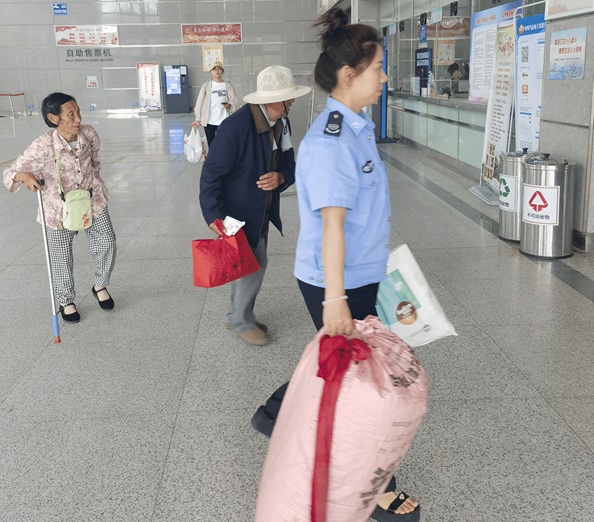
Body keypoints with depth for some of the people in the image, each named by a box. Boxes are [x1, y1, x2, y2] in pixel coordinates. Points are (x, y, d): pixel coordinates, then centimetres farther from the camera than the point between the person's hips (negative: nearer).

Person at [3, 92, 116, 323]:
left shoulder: (89, 134, -15)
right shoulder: (43, 146, -28)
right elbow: (11, 172, -21)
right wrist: (23, 176, -44)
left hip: (92, 200, 3)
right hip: (59, 208, -3)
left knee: (106, 243, 6)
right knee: (62, 258, 11)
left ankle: (100, 286, 35)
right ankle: (66, 301, 36)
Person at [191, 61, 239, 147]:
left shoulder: (228, 85, 5)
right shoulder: (206, 86, 6)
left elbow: (235, 102, 2)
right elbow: (199, 103, 7)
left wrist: (229, 105, -21)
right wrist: (198, 119, 1)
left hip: (223, 121, -1)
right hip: (209, 121, 1)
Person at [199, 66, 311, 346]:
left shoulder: (281, 123, -1)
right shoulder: (236, 127, -25)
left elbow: (289, 164, 7)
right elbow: (212, 173, -22)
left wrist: (280, 178, -17)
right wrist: (214, 216, -26)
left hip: (262, 210, 8)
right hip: (238, 212, -8)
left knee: (251, 264, 15)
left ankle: (239, 316, 34)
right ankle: (241, 322, 16)